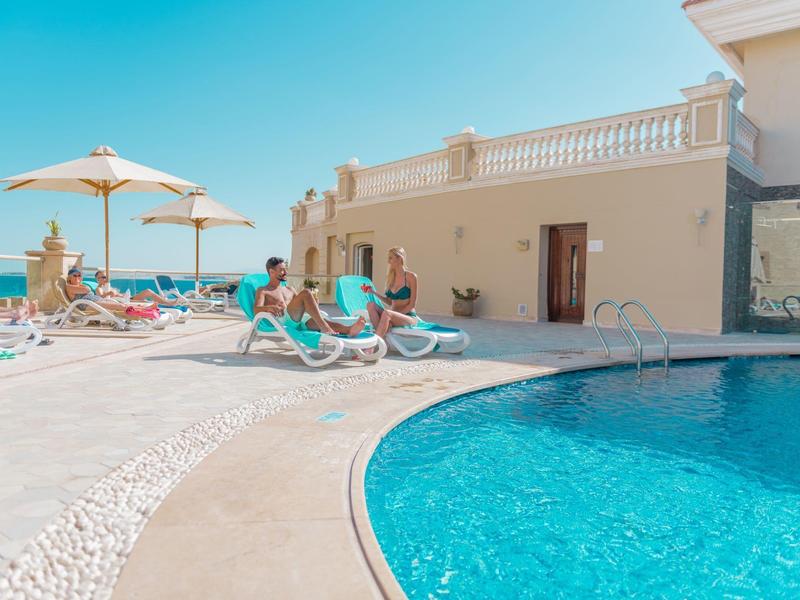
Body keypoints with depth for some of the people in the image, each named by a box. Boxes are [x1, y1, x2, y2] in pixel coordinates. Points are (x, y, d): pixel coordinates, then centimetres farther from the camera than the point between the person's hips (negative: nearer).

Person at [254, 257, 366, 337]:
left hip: (299, 319, 5)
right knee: (306, 293, -27)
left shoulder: (290, 289, 33)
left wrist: (313, 304, 0)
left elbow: (302, 304, 26)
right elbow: (256, 310, -3)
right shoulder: (262, 291, 15)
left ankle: (349, 330, -58)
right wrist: (269, 308, -26)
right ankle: (325, 328, -41)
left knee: (318, 322, -30)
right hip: (281, 320, -5)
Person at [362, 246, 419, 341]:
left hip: (409, 317, -6)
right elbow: (389, 302, 14)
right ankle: (382, 335, -30)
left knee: (387, 313, -35)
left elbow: (412, 304, -8)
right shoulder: (391, 277, 11)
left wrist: (396, 314, -16)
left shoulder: (411, 277, -6)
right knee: (371, 305, -19)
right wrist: (374, 292, 4)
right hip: (394, 316, 6)